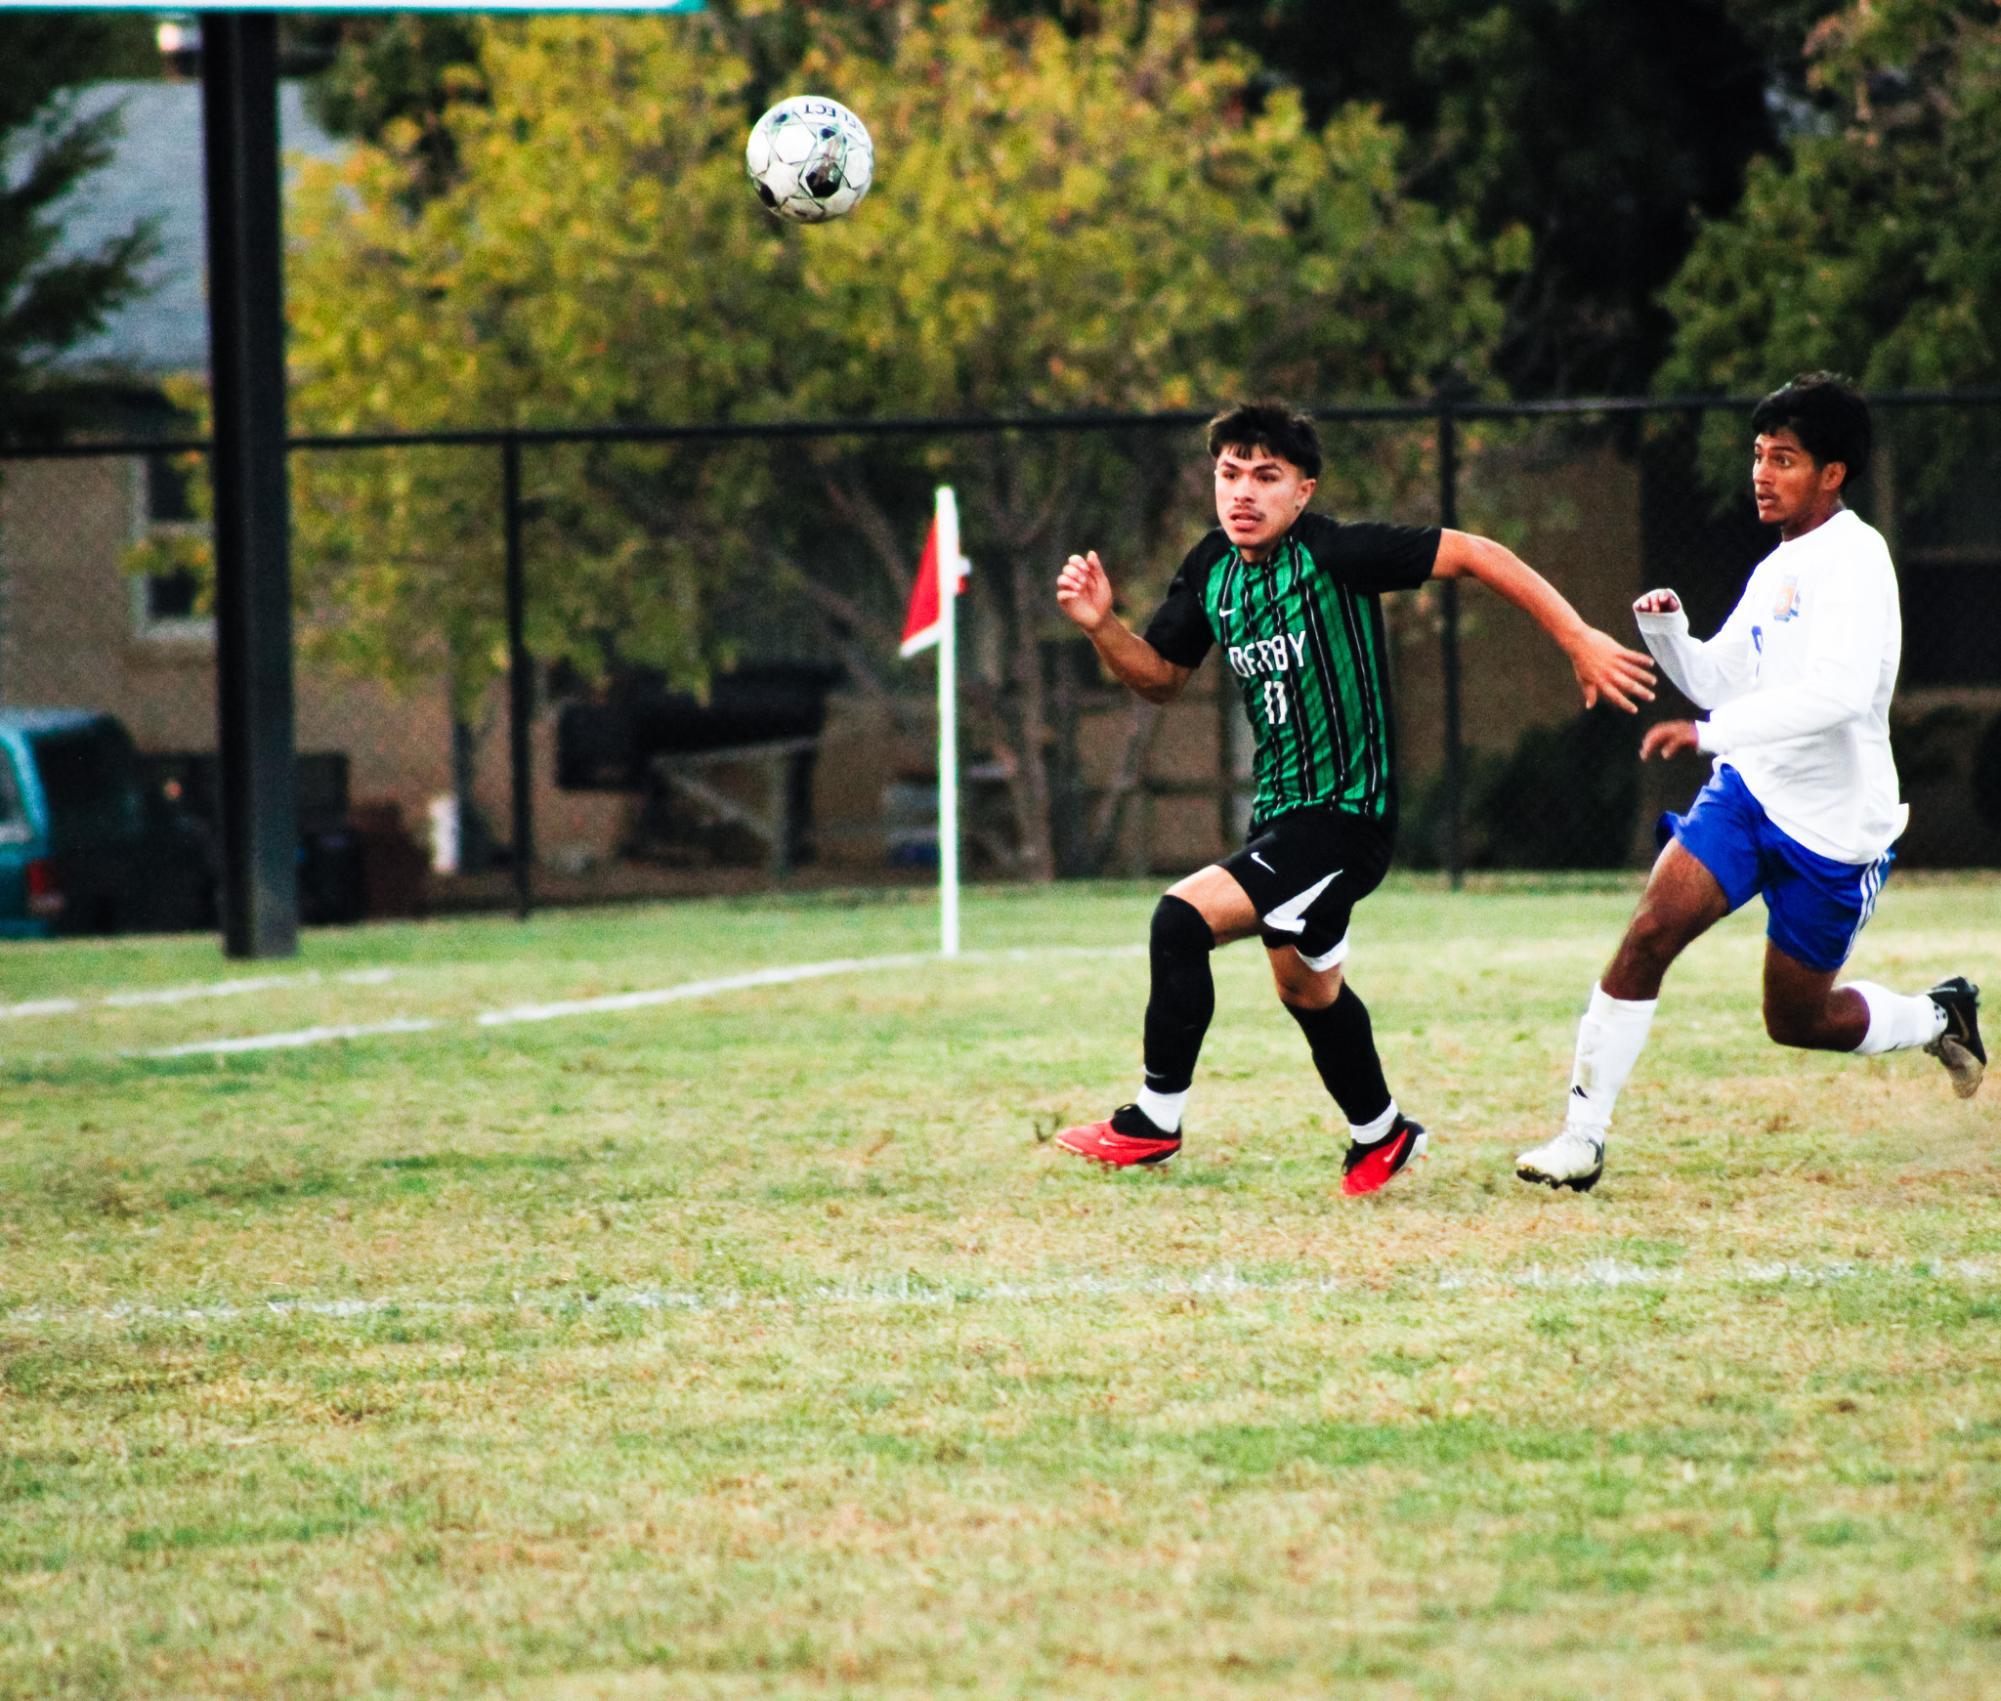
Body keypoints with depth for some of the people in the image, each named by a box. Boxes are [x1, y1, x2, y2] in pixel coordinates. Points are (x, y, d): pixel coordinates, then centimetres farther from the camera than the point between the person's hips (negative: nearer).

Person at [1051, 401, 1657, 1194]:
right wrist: (1102, 626, -5)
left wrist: (1580, 641, -18)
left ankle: (1155, 1121, -7)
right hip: (1282, 809, 9)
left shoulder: (1332, 553, -19)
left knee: (1184, 919, -20)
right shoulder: (1211, 571, 2)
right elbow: (1160, 675, 15)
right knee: (1306, 987, 25)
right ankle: (1381, 1134, 48)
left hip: (1344, 815, -9)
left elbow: (1476, 554, -17)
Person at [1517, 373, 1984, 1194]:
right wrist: (1669, 632, -2)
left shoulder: (1853, 558, -16)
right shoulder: (1777, 568, 11)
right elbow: (1719, 682, 19)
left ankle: (1937, 1018, 35)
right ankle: (1583, 1135, -13)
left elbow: (1840, 689, -30)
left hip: (1833, 824, -6)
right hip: (1748, 788, 6)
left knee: (1796, 1019, 6)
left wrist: (1711, 731, -36)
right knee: (1650, 932, -15)